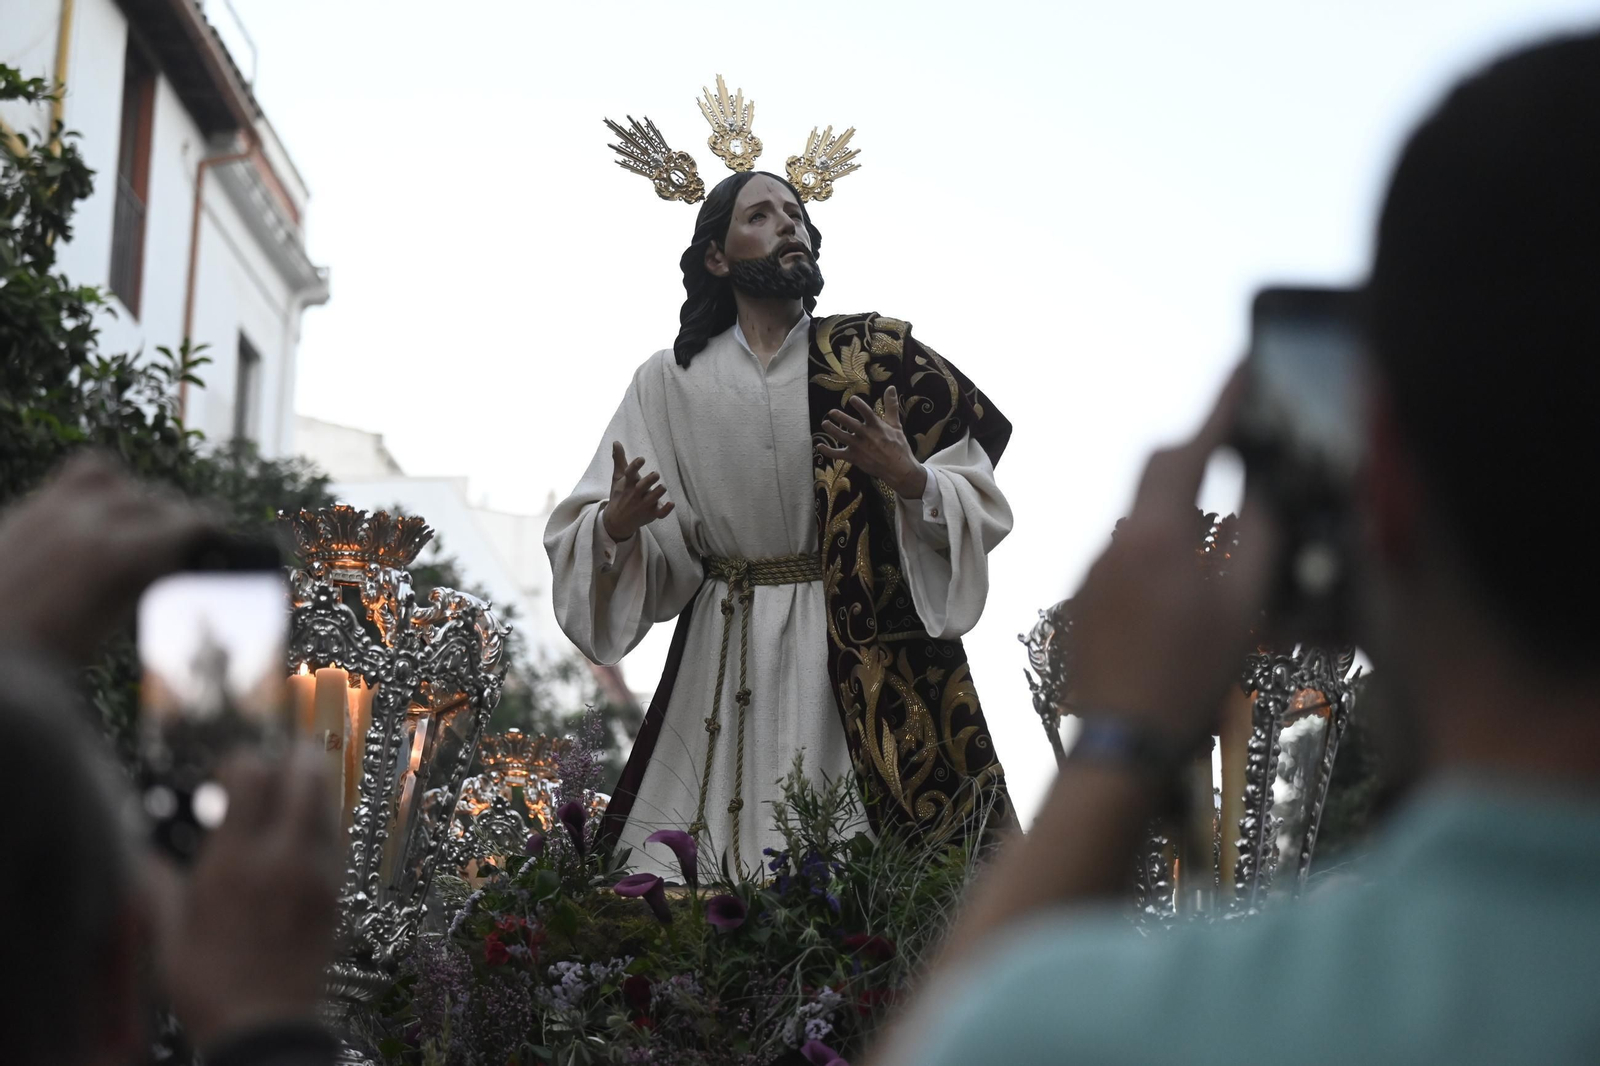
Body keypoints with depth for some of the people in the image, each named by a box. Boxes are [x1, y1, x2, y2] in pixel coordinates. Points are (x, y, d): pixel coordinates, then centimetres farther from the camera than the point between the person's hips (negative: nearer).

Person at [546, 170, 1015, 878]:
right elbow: (579, 537, 6)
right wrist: (614, 525, -16)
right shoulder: (672, 381, 8)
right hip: (724, 668, 1)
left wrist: (911, 481, -18)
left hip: (868, 654, -1)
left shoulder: (875, 358, 5)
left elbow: (980, 507, 1)